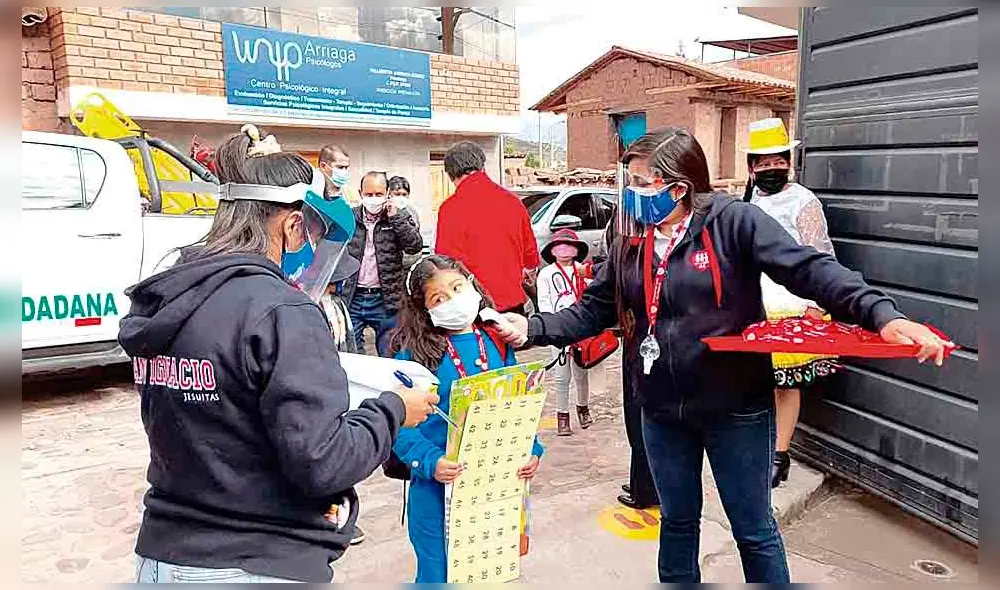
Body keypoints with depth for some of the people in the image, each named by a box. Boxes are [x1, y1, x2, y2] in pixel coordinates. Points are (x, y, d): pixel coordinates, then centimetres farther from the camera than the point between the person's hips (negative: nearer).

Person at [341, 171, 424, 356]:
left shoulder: (400, 217, 3)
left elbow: (416, 246, -11)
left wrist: (395, 217, -16)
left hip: (385, 300, -1)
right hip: (352, 298, 2)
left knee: (389, 356, 7)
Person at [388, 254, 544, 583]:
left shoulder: (497, 342, 3)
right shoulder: (414, 353, -10)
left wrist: (531, 450, -5)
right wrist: (430, 462, -25)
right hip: (437, 486, -3)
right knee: (440, 576, 12)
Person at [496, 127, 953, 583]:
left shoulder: (733, 222, -13)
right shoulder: (632, 243, 3)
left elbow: (811, 270, -20)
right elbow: (592, 312, 6)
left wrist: (883, 315, -34)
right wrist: (531, 329, -6)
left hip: (737, 407, -4)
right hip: (662, 410, 4)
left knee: (753, 529, 14)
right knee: (677, 521, 22)